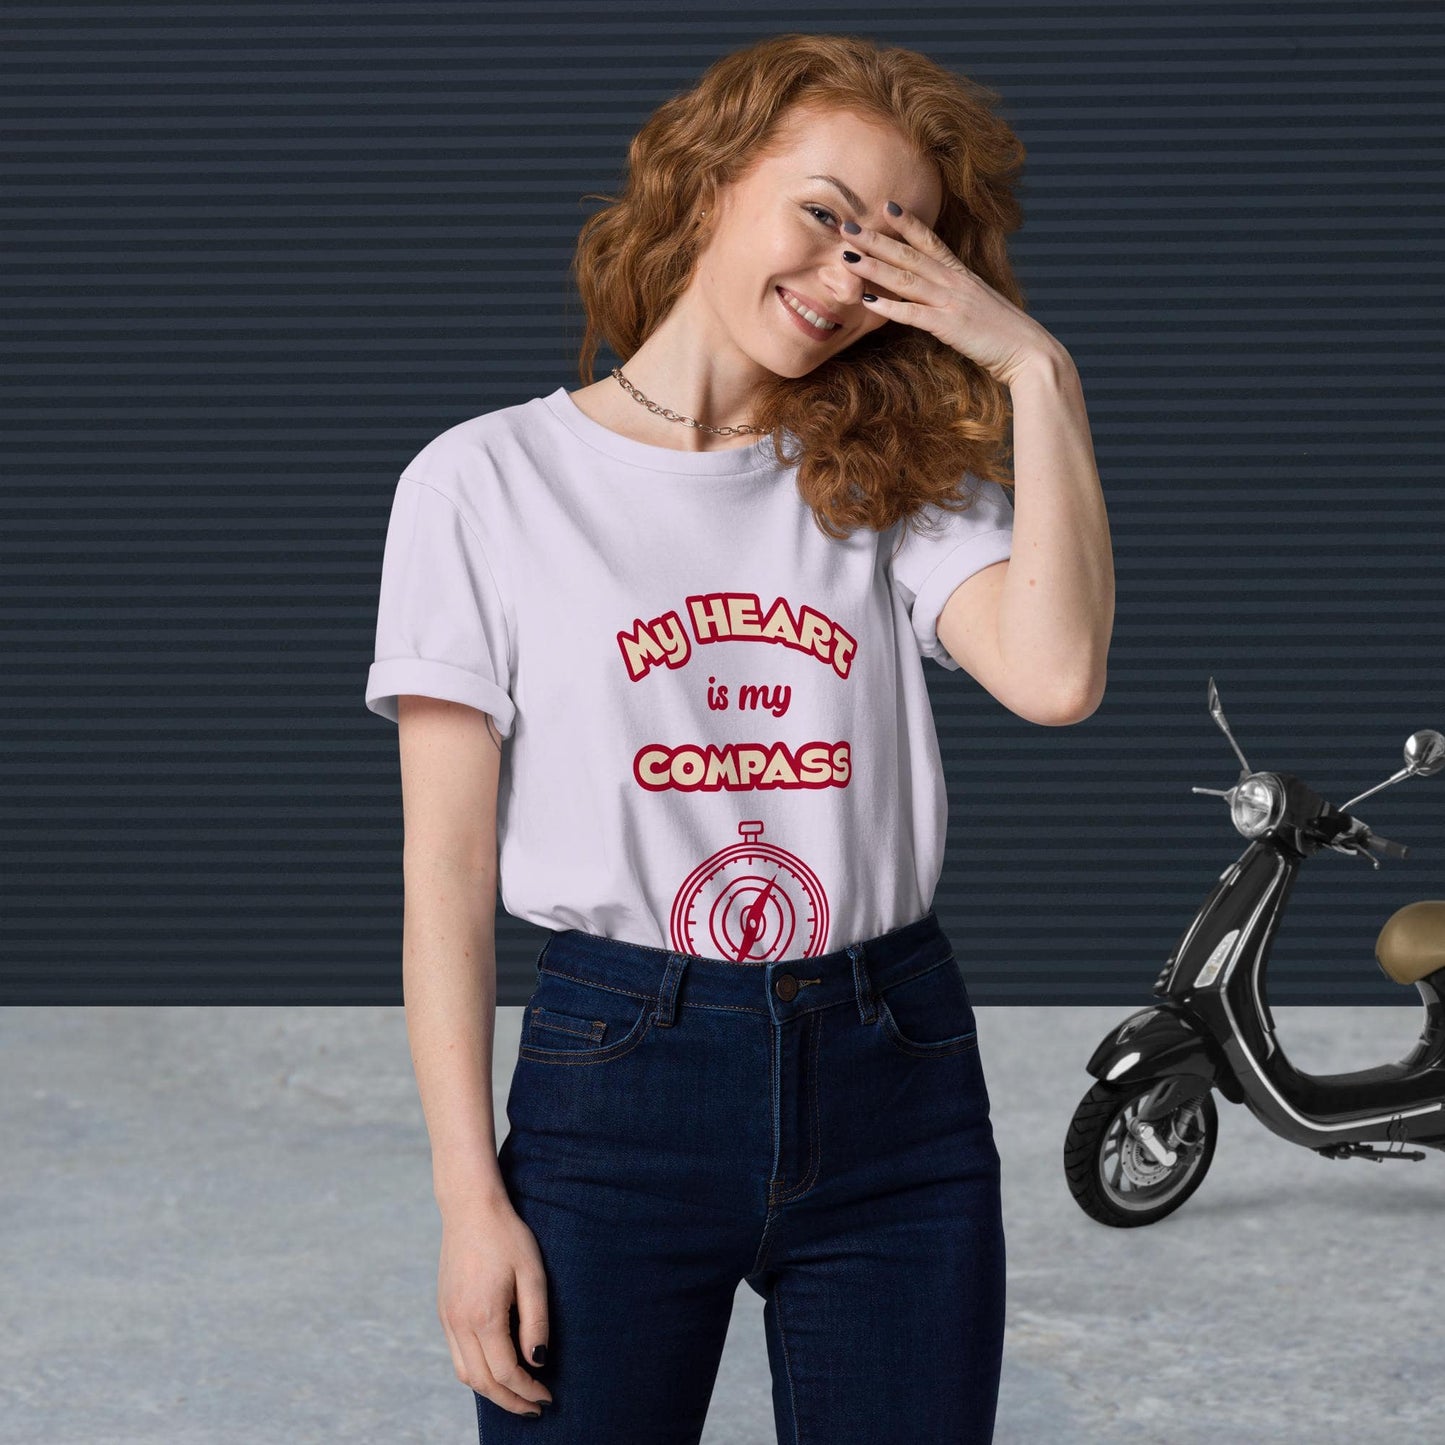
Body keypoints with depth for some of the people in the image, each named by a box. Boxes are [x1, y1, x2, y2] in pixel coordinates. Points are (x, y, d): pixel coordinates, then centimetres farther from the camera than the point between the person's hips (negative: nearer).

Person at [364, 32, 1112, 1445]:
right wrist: (469, 1193, -7)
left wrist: (1035, 371, -9)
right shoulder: (490, 480, 1)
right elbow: (447, 867, -1)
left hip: (891, 1078, 3)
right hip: (617, 1076, -2)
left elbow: (1055, 677, -12)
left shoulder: (897, 482, 9)